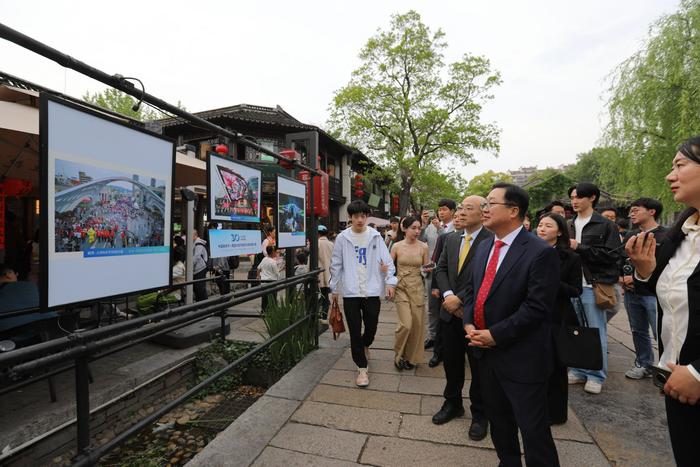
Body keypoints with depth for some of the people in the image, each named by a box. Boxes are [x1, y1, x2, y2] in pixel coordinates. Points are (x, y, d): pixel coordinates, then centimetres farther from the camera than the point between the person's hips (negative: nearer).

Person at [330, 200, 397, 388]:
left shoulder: (375, 236, 0)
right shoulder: (342, 238, -1)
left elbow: (387, 260, 0)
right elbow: (336, 264, 5)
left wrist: (390, 282, -11)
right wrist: (334, 288, 8)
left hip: (372, 290, 1)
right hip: (350, 291, -1)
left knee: (372, 326, 10)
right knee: (355, 330, 3)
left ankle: (365, 345, 45)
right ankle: (362, 368, 17)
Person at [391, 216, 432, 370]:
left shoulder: (423, 247, -1)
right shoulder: (397, 246, -3)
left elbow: (426, 268, 8)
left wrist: (428, 269, -14)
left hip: (417, 287, 2)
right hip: (401, 287, -2)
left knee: (417, 324, 5)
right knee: (406, 324, -10)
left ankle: (411, 357, 27)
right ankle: (398, 354, 17)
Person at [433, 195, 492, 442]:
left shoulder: (492, 241, -14)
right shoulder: (451, 238, 6)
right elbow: (441, 269, 7)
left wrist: (460, 299, -17)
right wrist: (448, 295, -8)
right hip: (450, 312, 6)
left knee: (479, 366, 12)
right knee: (451, 362, 19)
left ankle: (479, 414, 32)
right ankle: (452, 403, 40)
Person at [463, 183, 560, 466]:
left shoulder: (541, 252, -16)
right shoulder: (484, 247, 8)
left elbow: (537, 307, -20)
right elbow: (471, 288, 12)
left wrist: (495, 334, -18)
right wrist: (469, 324, -2)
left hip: (521, 358, -7)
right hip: (486, 351, 7)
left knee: (533, 430, 8)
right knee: (498, 420, 23)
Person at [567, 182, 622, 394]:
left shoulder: (606, 225, -2)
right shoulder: (569, 226, 13)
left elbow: (612, 255, -11)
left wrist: (580, 248, -15)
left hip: (593, 286, -5)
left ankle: (596, 376, 16)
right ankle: (578, 370, 24)